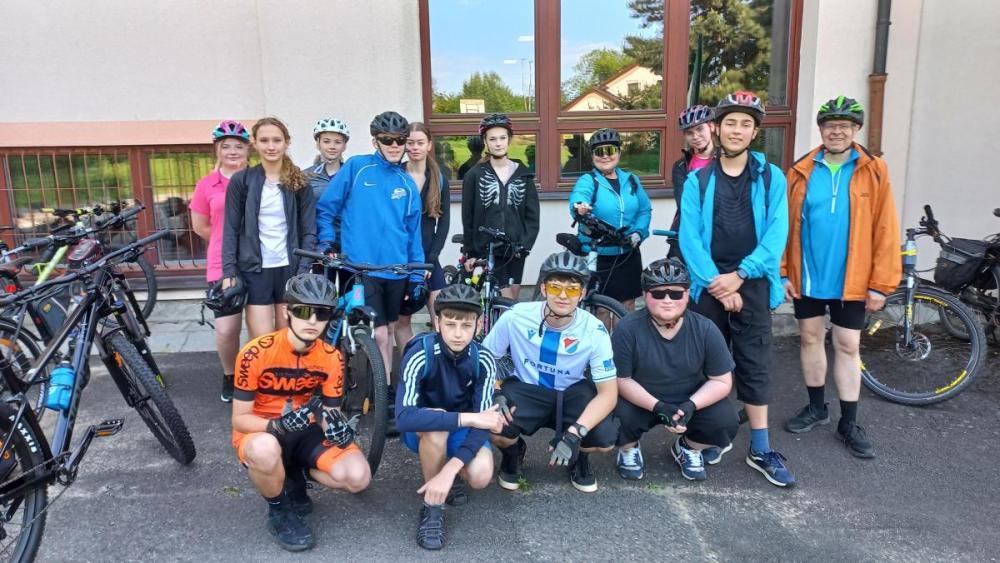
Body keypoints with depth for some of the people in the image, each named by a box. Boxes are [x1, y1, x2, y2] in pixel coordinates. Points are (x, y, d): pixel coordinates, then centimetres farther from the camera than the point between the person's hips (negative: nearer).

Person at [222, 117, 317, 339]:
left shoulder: (299, 182, 4)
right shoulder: (241, 180, 2)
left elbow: (308, 231, 3)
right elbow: (231, 229, 2)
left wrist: (304, 272, -7)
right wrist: (228, 272, -6)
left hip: (289, 268, 1)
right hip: (255, 269, -1)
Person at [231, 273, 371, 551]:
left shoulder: (331, 359, -10)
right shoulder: (256, 354, -22)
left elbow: (330, 413, -4)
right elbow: (239, 419, -17)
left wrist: (337, 426, -29)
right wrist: (278, 426, -36)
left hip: (304, 431, 3)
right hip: (260, 432, -3)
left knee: (359, 477, -21)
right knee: (266, 450, -41)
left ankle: (295, 479, 10)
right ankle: (279, 511, -8)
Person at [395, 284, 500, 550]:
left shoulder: (483, 361, -20)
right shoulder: (420, 354, -29)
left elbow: (482, 424, -24)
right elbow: (404, 418, -40)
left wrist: (450, 470, -39)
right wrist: (468, 418, -43)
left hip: (461, 429, 2)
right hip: (423, 432, -2)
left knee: (481, 476, -27)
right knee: (435, 425, -37)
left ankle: (444, 469, 9)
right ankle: (432, 507, -16)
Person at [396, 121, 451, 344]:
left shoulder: (440, 177, 7)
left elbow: (444, 221, 3)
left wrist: (431, 258, -7)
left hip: (428, 257, 1)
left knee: (442, 317, -7)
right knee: (401, 320, 5)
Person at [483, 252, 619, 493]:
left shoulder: (594, 331, -21)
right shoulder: (515, 317, -20)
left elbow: (608, 392, -20)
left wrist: (575, 433, -34)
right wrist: (495, 394, -26)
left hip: (572, 393, 1)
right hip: (526, 388, 0)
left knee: (605, 438, -27)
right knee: (496, 430, -31)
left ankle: (579, 457, 14)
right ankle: (513, 453, 10)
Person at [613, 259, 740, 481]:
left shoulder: (705, 330, -16)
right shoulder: (628, 329, -22)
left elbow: (722, 381, -9)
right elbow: (621, 380, -17)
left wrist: (690, 405, -26)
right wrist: (658, 407, -29)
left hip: (691, 398, 2)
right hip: (641, 400, -2)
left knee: (726, 421, -22)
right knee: (619, 417, -31)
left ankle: (688, 448, 13)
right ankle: (628, 449, 8)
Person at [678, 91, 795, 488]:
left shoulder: (771, 177, 2)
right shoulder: (698, 180, 3)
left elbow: (776, 234, -5)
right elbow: (689, 237, -4)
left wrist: (740, 275, -14)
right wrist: (717, 283, -12)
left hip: (752, 286, 0)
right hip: (709, 287, 1)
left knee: (755, 365, 3)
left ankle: (761, 451, 13)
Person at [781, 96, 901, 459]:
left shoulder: (873, 171, -6)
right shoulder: (801, 171, -1)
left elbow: (885, 231, -7)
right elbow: (786, 225, 0)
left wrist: (881, 283, -9)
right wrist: (782, 272, -4)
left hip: (851, 280, -2)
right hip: (806, 277, 2)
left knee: (847, 346, 6)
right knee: (810, 338, 13)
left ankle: (848, 424, 19)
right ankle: (816, 407, 31)